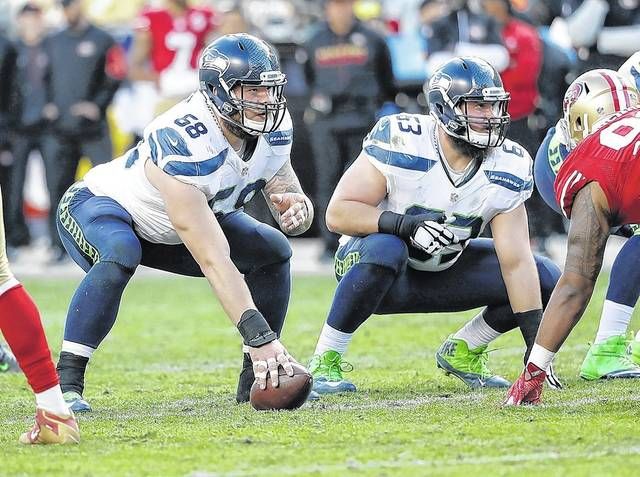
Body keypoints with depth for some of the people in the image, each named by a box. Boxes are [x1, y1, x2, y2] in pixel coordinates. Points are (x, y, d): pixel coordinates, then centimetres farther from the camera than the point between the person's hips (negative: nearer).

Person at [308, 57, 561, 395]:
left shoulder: (506, 169, -13)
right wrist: (406, 224, -41)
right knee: (385, 250, -42)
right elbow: (338, 213, -26)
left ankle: (461, 352, 12)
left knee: (546, 279, -7)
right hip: (370, 264, -5)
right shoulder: (401, 143, -26)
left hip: (440, 275, 5)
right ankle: (324, 363, -25)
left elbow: (516, 261, -13)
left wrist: (537, 345, -19)